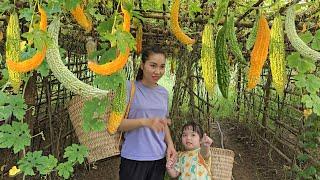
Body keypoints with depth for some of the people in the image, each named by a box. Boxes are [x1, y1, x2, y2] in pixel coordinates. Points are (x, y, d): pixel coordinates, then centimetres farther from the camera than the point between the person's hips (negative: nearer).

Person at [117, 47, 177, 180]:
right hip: (134, 159, -5)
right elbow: (118, 124, -14)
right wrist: (146, 122, -28)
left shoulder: (163, 92, 8)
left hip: (159, 158, 5)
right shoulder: (129, 88, -9)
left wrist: (170, 144, 2)